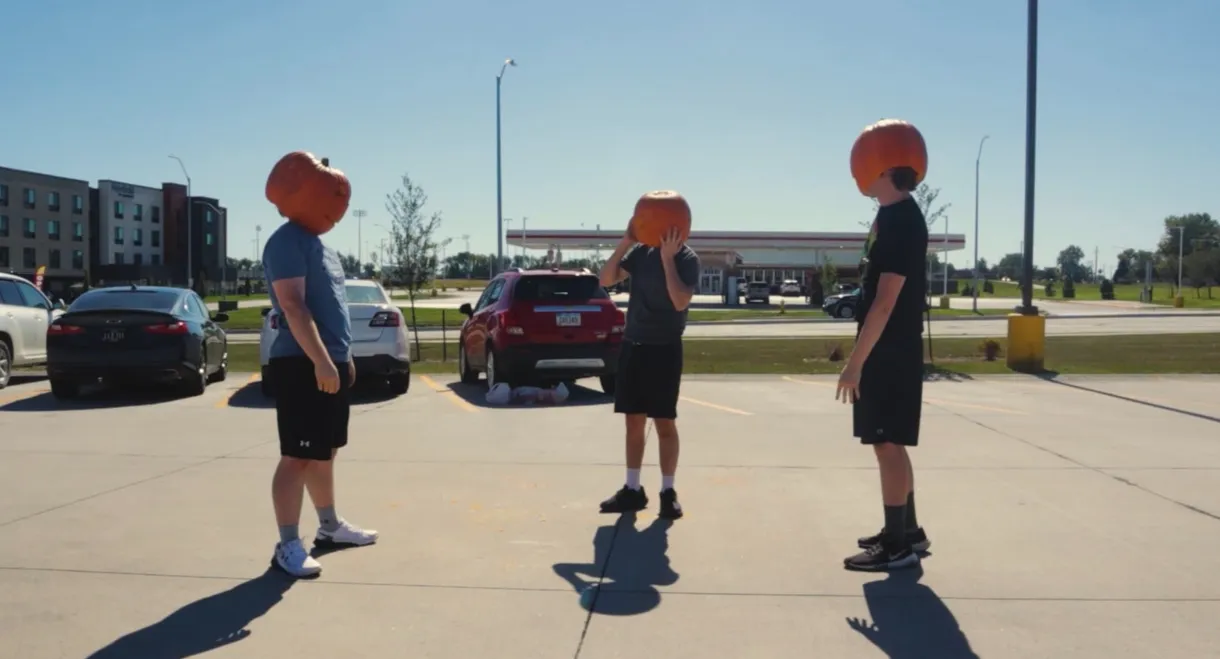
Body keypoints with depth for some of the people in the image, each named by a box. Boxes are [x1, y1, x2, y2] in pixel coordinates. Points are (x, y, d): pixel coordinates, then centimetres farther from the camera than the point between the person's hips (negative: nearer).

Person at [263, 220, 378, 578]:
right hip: (303, 364, -10)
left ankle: (330, 526, 30)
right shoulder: (287, 241, -13)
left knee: (325, 452, 18)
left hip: (331, 362, 10)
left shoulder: (318, 244, 19)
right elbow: (293, 307, -23)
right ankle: (289, 544, 0)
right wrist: (321, 360, -28)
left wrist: (343, 356, 21)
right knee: (298, 456, -6)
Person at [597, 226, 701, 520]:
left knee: (665, 422, 0)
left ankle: (668, 492, 12)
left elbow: (680, 301, -21)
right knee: (634, 421, 10)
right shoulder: (640, 251, 6)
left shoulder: (687, 258, -9)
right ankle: (633, 489, 19)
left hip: (665, 349, -5)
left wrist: (668, 258, -23)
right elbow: (606, 279, 0)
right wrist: (625, 242, -8)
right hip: (633, 345, 5)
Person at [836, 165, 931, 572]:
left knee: (887, 444, -4)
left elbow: (886, 301, -22)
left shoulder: (901, 220, -17)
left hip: (890, 352, -10)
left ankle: (897, 545, 4)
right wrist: (861, 355, 21)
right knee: (891, 444, 15)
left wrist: (856, 361, -22)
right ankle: (906, 532, 26)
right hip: (888, 350, 10)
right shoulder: (894, 215, 13)